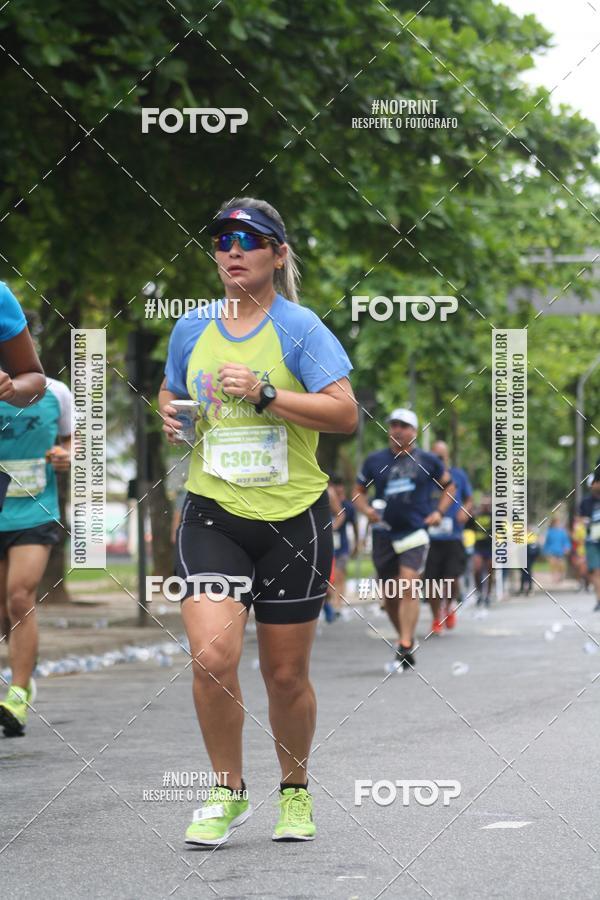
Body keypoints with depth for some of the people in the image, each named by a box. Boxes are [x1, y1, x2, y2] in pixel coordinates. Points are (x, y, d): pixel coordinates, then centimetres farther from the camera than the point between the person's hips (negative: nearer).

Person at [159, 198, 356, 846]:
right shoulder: (191, 330, 8)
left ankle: (295, 791, 30)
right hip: (212, 514, 2)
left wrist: (264, 393, -21)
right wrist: (169, 412, 3)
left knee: (286, 674, 6)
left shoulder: (299, 328, -5)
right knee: (212, 654, -17)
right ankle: (227, 791, 2)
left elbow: (345, 413, -13)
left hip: (292, 519, -2)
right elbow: (171, 392, 27)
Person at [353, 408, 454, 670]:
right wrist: (366, 510, -5)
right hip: (384, 534, 3)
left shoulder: (427, 461, 5)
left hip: (415, 532, -3)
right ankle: (405, 639, 26)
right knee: (389, 596, 7)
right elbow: (359, 491, 16)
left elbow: (448, 485, 19)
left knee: (409, 586, -19)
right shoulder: (375, 460, 8)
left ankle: (405, 646, -22)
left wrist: (439, 512, 4)